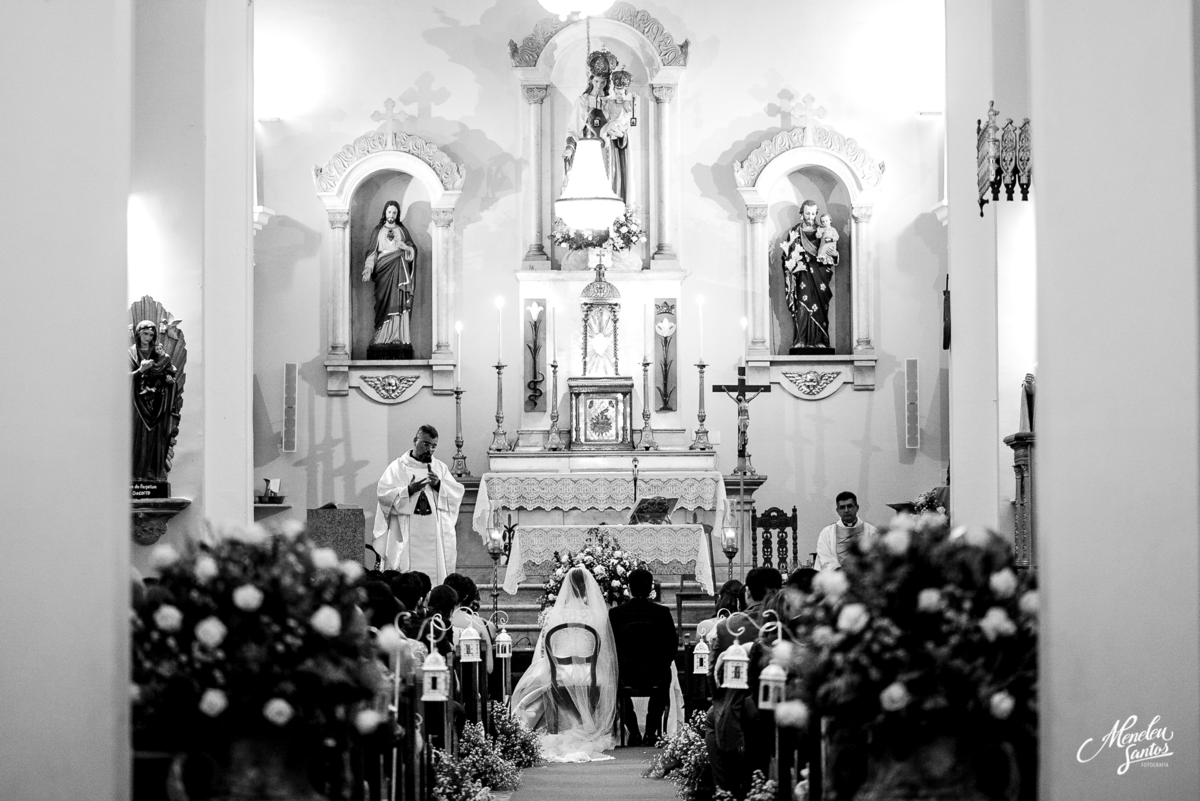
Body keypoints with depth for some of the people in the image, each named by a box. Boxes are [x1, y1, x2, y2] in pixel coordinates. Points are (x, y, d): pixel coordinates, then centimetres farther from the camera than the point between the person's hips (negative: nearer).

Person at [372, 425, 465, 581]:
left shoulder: (441, 467, 15)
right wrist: (408, 490, -16)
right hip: (407, 537, -2)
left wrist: (439, 485, -9)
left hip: (437, 537, 3)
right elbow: (383, 494, -4)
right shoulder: (397, 467, 6)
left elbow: (457, 494, 7)